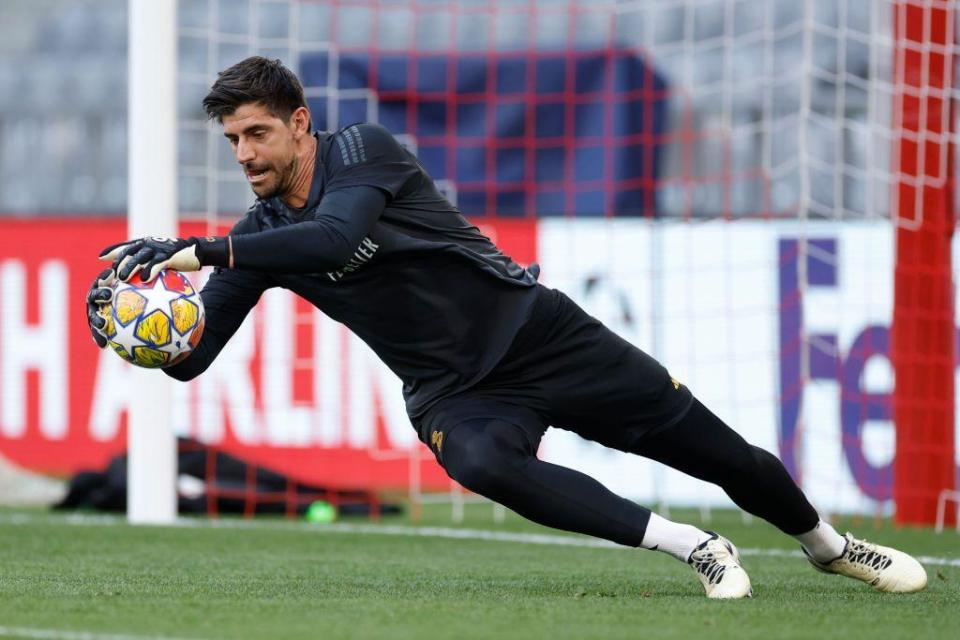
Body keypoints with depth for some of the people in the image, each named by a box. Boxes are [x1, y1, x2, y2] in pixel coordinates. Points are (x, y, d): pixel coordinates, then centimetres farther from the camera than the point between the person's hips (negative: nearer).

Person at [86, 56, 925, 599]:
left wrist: (197, 252, -39)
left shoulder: (363, 150, -15)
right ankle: (692, 548, -23)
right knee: (484, 464, -33)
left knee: (720, 454, 0)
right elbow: (195, 355, -2)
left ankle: (828, 546, 30)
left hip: (533, 331, -3)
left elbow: (335, 239, -35)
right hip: (453, 391, 3)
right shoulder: (261, 236, 1)